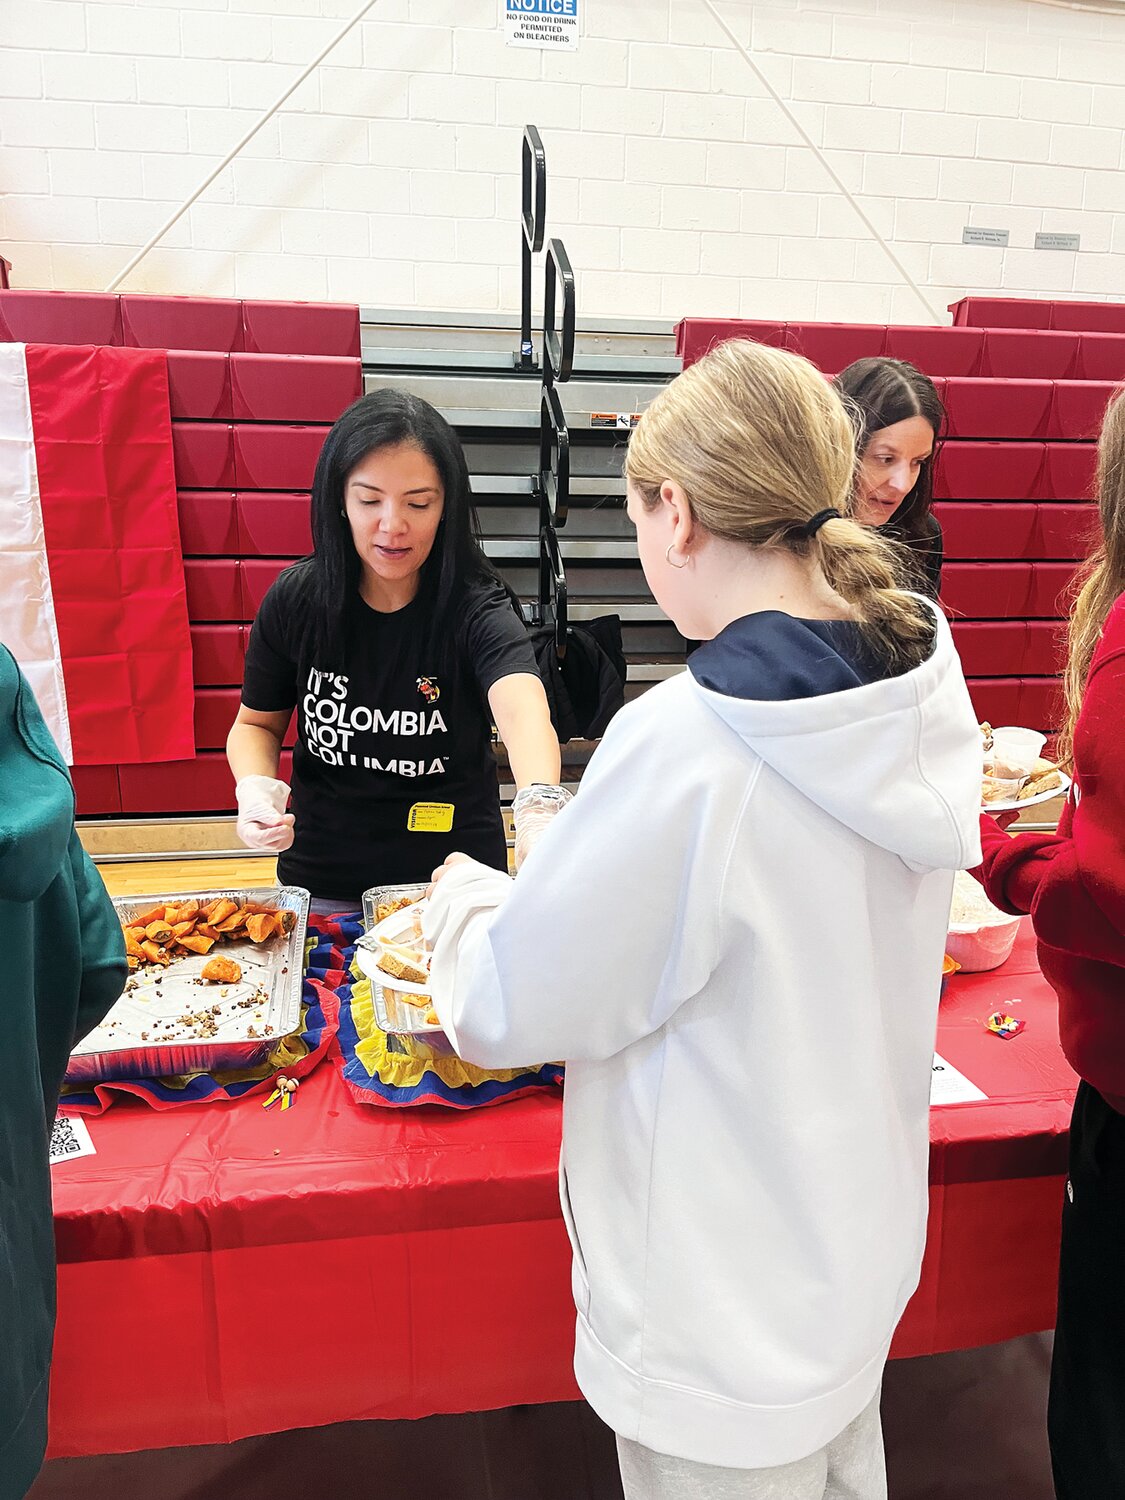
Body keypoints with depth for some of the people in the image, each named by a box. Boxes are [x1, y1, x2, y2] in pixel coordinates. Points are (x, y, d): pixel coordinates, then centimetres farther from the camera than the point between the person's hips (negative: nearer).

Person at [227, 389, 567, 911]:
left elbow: (523, 710, -38)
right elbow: (257, 724, 3)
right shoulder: (296, 600, -11)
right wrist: (255, 789, -18)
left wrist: (539, 806, -59)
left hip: (455, 878, -2)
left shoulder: (476, 609, -19)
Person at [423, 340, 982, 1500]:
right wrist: (547, 877, 7)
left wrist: (463, 896, 0)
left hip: (729, 1319, -6)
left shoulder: (687, 749, -34)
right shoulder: (922, 684, -10)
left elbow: (508, 1009, -20)